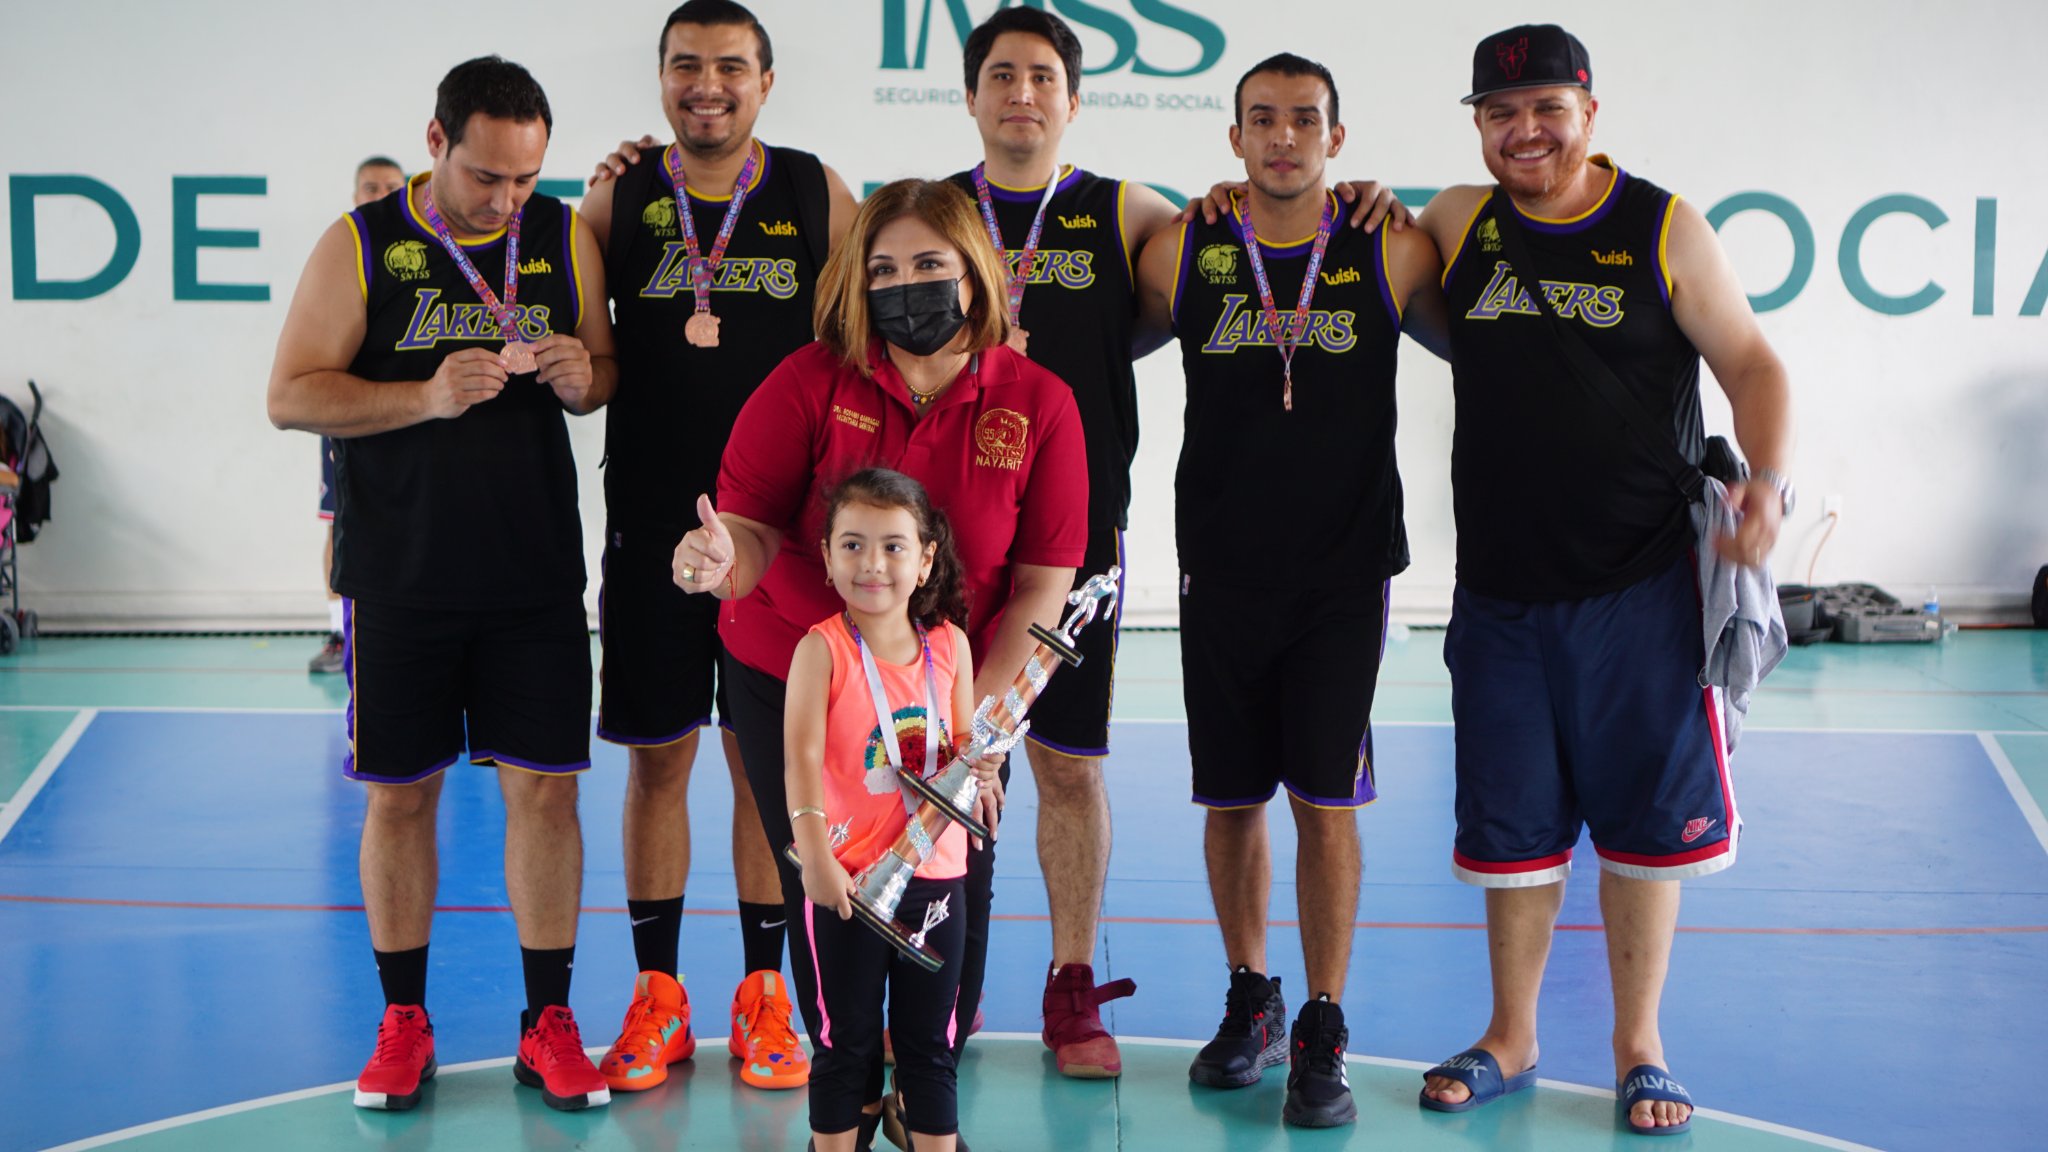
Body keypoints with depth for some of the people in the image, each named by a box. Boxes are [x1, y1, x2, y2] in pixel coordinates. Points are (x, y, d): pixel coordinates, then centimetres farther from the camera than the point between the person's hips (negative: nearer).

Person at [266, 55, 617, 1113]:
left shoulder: (566, 238, 5)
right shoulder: (361, 244, -3)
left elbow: (602, 372, 15)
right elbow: (290, 395, -6)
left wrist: (582, 379, -10)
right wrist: (426, 397, -20)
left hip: (537, 574, 2)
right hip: (400, 577, -1)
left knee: (545, 787, 1)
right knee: (400, 793, 6)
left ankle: (548, 1023, 13)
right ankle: (402, 1021, 21)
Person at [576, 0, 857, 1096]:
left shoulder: (816, 194, 2)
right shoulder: (617, 196, 4)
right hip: (650, 521, 1)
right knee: (655, 758, 7)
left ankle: (763, 994, 19)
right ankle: (657, 996, 20)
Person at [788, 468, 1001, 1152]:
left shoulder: (949, 644, 2)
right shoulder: (822, 649, -11)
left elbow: (964, 745, 9)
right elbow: (802, 755, -18)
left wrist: (979, 768, -15)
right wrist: (814, 852, -29)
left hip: (935, 872, 4)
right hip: (848, 879, -3)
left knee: (930, 1042, 14)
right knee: (847, 1043, 8)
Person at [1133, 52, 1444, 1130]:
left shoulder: (1394, 254, -2)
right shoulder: (1181, 255, 1)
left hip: (1345, 570, -1)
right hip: (1222, 573, 2)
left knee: (1325, 800, -2)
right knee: (1231, 798, 10)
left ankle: (1323, 1032, 10)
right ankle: (1249, 1001, 28)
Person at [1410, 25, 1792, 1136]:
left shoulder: (1664, 227, -2)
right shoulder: (1457, 224, 5)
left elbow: (1750, 361, 1)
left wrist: (1766, 480, -15)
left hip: (1641, 586, -2)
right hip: (1500, 587, 2)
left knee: (1643, 819, 6)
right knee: (1512, 824, 10)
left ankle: (1638, 1045, 22)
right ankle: (1511, 1038, 28)